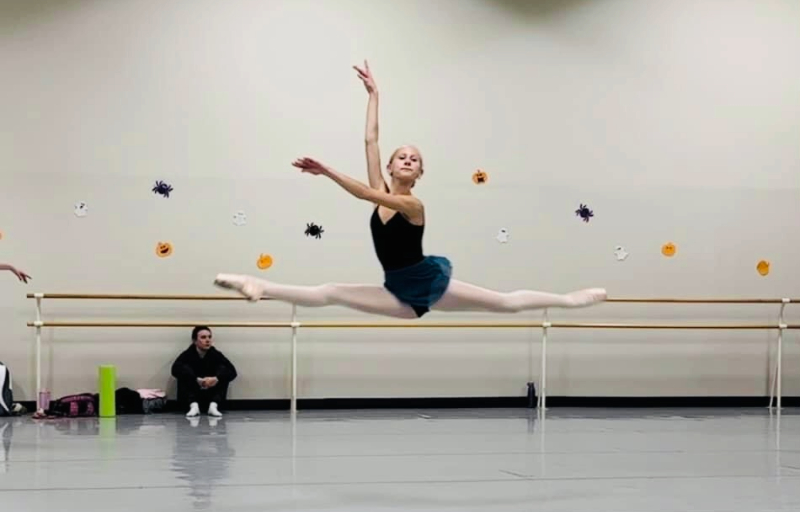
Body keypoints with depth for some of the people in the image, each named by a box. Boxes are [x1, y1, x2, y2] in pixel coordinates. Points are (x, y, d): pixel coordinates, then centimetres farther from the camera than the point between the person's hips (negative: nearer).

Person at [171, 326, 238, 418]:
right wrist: (197, 380, -38)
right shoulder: (188, 354, -11)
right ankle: (194, 406, -30)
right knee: (184, 372, -23)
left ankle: (213, 406, -27)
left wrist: (216, 379, -37)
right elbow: (176, 369, -29)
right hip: (193, 395, -1)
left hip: (211, 395, 1)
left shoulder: (216, 354, -6)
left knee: (223, 369, -18)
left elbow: (232, 371, -17)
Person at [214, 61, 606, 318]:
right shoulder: (383, 190, 1)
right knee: (328, 294, -8)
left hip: (431, 283, -5)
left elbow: (367, 194, -33)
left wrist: (327, 172, -39)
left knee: (507, 302, -1)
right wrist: (373, 93, 0)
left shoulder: (413, 205, -17)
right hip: (403, 295, 5)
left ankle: (569, 299, 11)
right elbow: (370, 141, -1)